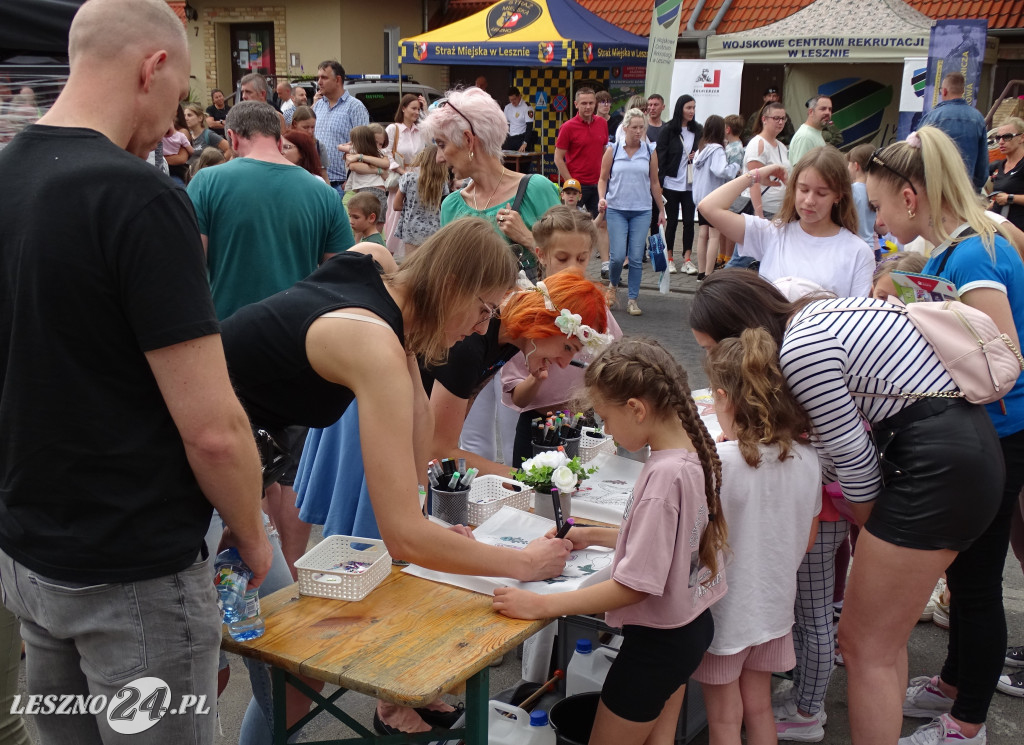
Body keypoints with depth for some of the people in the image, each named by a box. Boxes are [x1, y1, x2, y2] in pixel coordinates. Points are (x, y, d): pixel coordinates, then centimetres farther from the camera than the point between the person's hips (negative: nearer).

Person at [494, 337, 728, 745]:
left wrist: (539, 605, -26)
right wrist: (591, 536, 10)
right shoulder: (693, 452, -3)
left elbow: (633, 586, -27)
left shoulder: (664, 475, -30)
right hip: (691, 624, 9)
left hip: (656, 642, -9)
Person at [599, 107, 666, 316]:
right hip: (616, 210, -1)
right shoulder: (612, 151, 2)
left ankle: (632, 300, 8)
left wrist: (661, 210, 12)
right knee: (618, 256, -8)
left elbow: (654, 183, 12)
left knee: (637, 258, -1)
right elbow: (603, 178, 7)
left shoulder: (650, 152, 6)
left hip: (642, 211, 1)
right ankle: (612, 285, 23)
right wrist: (602, 198, -10)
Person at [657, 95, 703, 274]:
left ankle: (687, 259, 8)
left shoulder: (698, 130, 7)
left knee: (689, 220, 2)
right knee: (672, 220, 4)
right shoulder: (669, 131, -3)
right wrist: (660, 182, -11)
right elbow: (661, 157, -5)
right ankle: (668, 258, 14)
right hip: (672, 183, -3)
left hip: (691, 183, 3)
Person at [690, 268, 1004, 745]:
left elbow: (850, 450, -10)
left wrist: (872, 525, 7)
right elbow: (837, 437, 15)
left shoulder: (801, 347, -16)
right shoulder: (817, 316, 13)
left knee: (865, 648, 0)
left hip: (935, 467, -10)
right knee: (885, 640, 19)